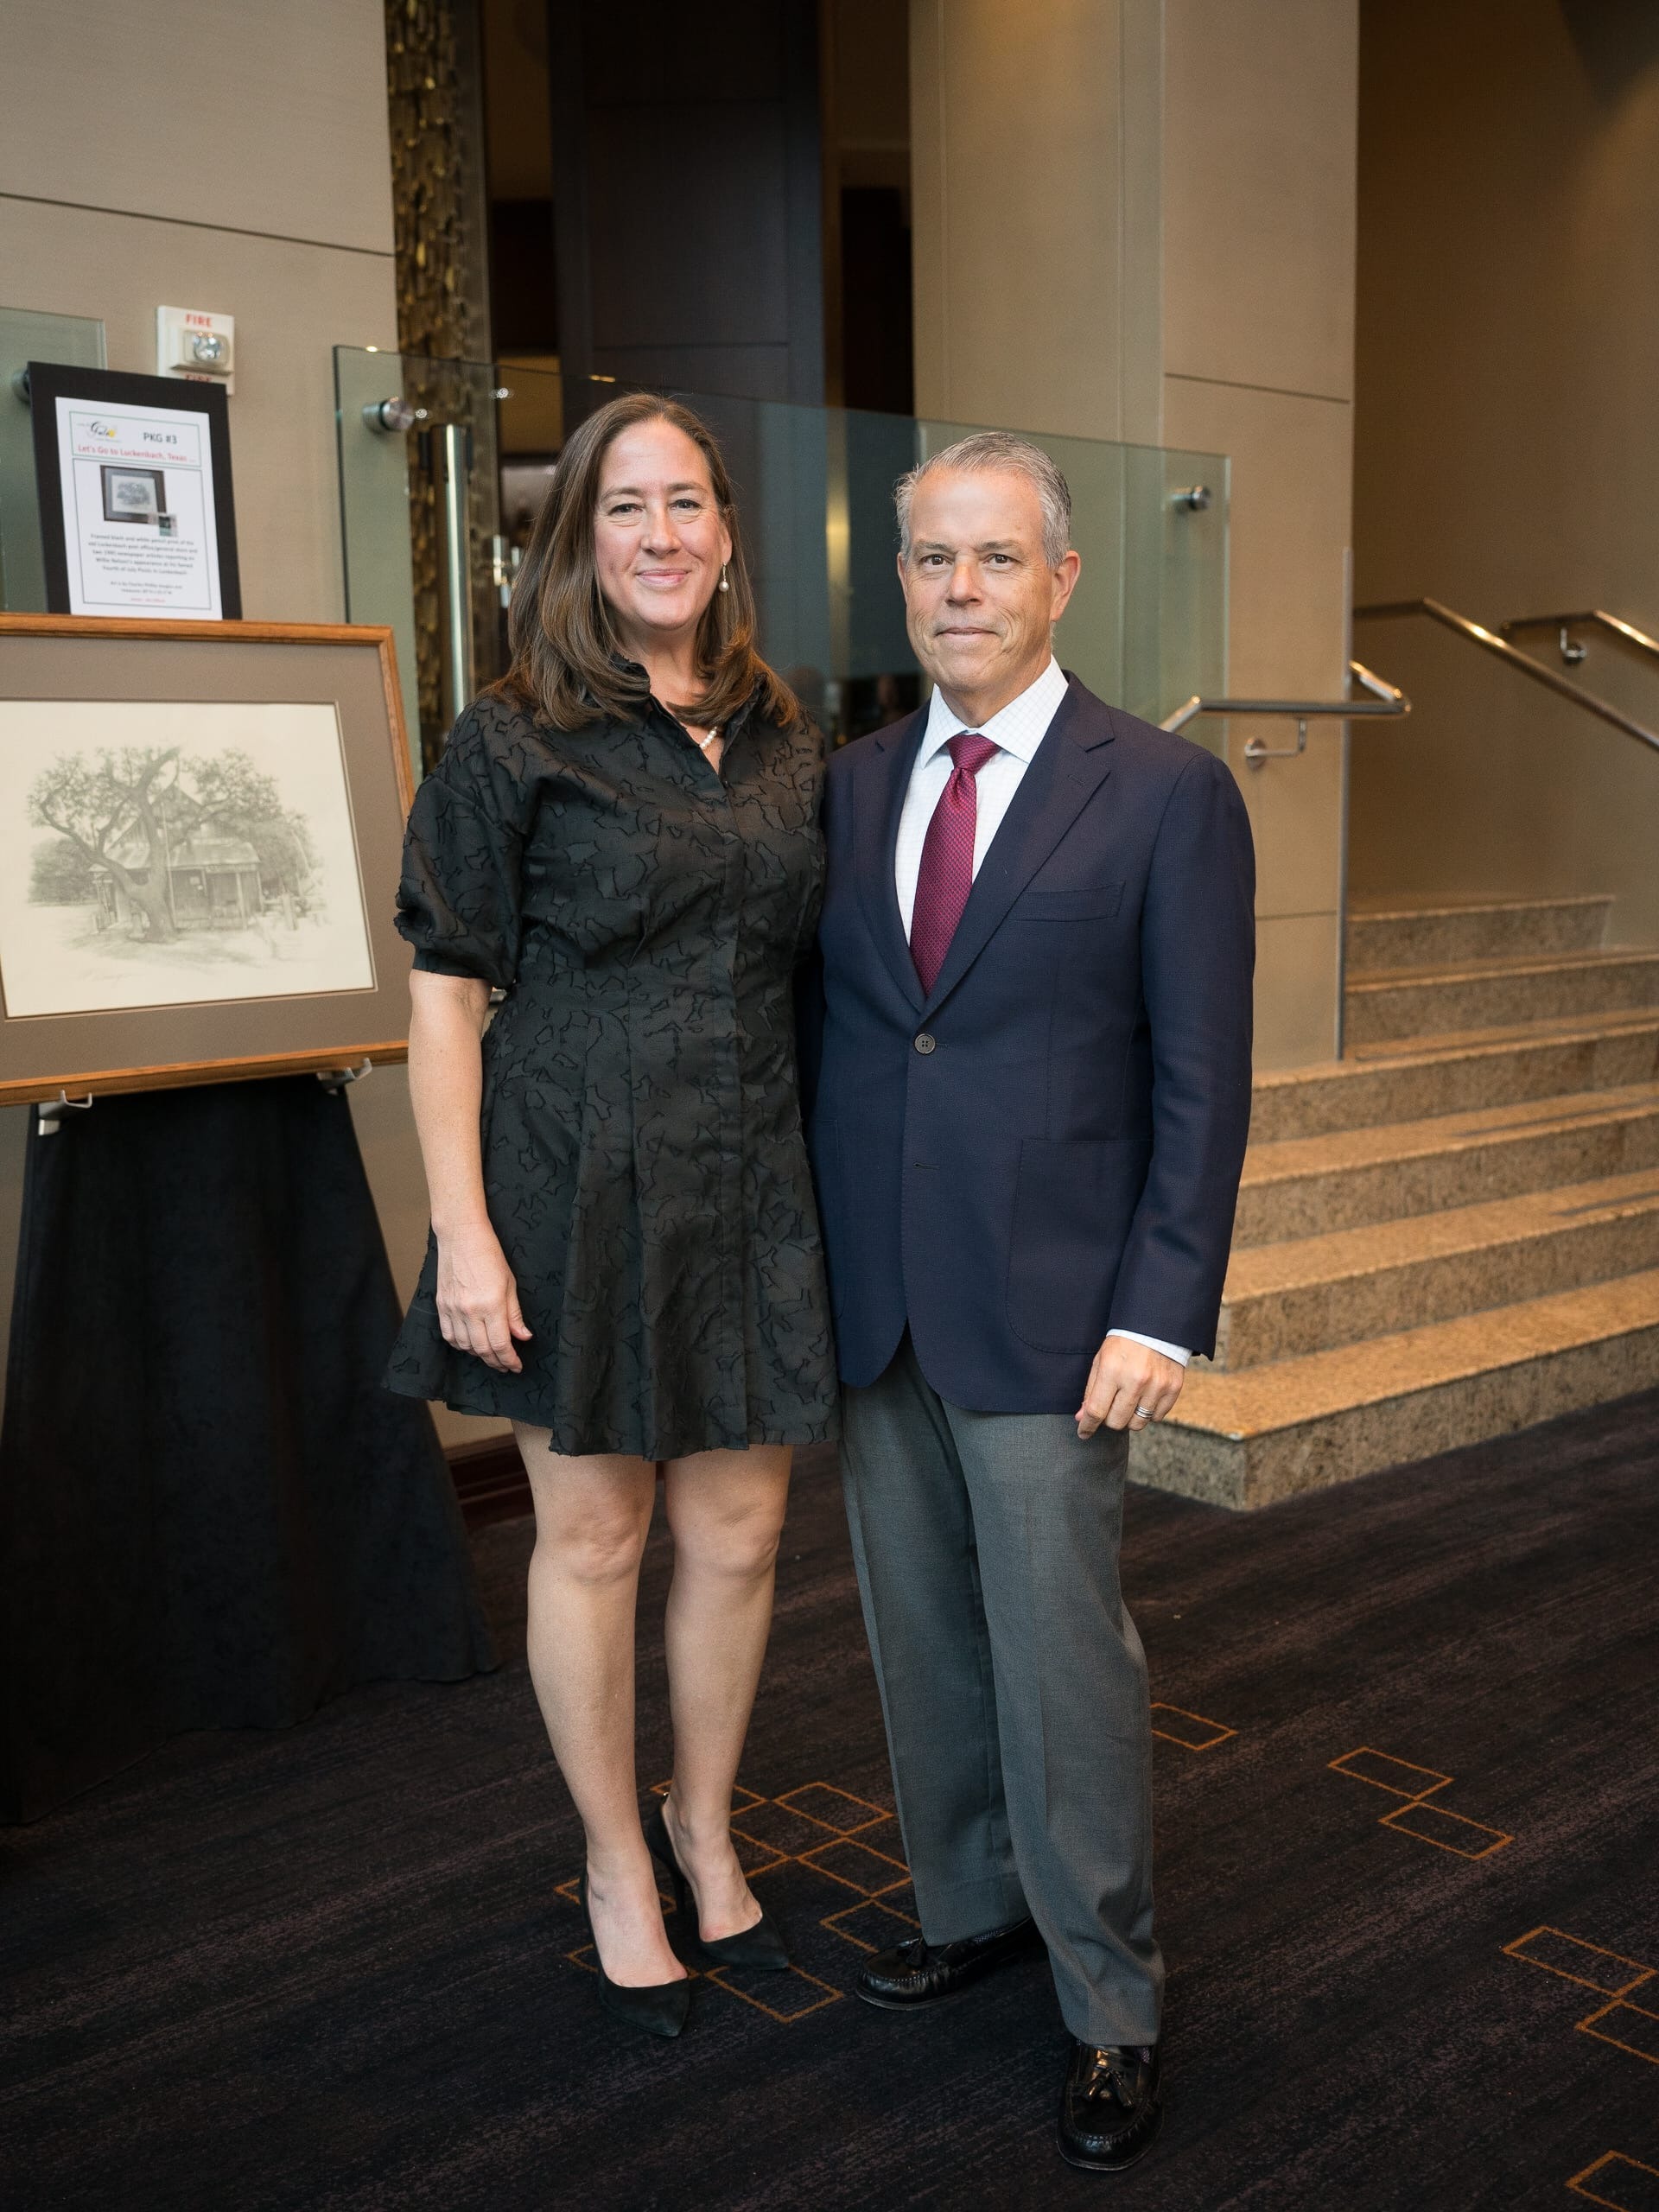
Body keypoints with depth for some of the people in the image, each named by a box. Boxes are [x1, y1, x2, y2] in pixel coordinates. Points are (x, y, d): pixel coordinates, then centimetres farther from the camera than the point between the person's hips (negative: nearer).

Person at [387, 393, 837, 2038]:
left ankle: (703, 1827, 36)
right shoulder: (515, 744, -6)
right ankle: (615, 1864, 31)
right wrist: (462, 1229, -13)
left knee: (738, 1534, 11)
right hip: (575, 1174, -4)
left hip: (748, 1179, 4)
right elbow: (446, 995, -7)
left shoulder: (784, 745, 8)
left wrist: (830, 1174, 9)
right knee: (592, 1538, 9)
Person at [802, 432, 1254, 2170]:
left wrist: (1164, 1310, -12)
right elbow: (817, 1034, 11)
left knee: (1062, 1655, 2)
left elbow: (1202, 1077, -7)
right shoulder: (850, 787, 9)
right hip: (870, 1302, 5)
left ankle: (1108, 2004, 21)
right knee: (920, 1636, 16)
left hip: (1050, 1309, -4)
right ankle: (971, 1903, 38)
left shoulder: (1166, 793, -5)